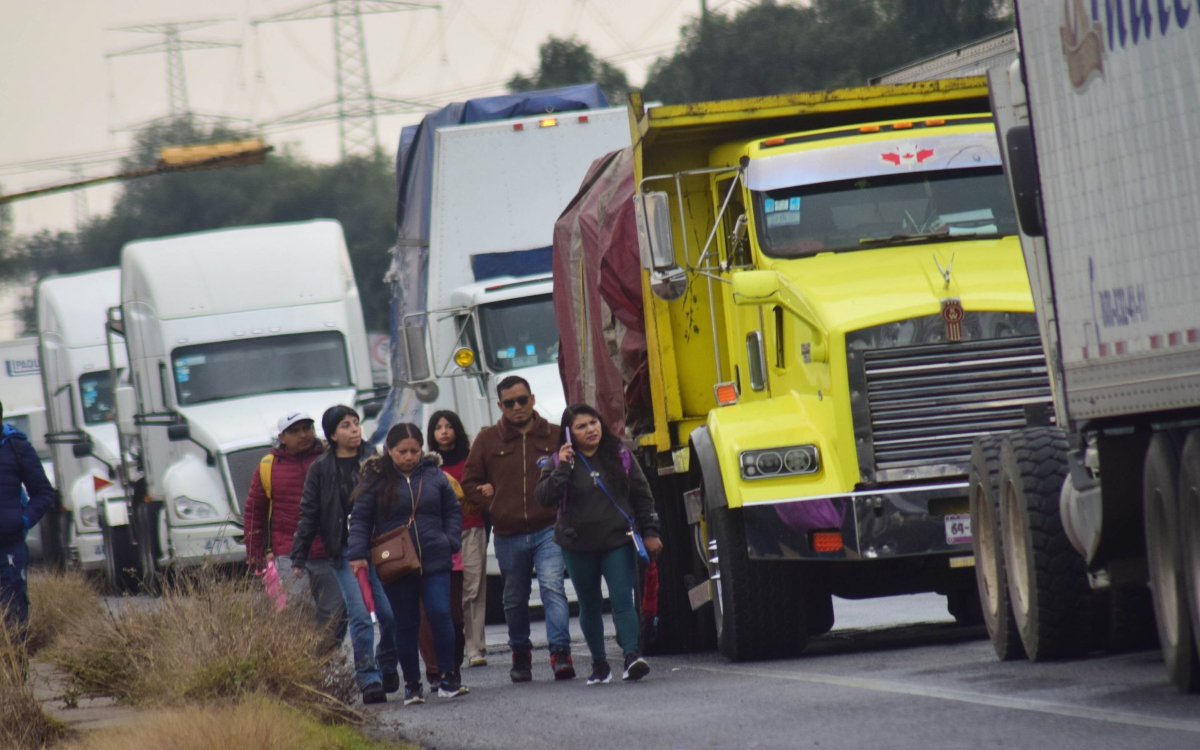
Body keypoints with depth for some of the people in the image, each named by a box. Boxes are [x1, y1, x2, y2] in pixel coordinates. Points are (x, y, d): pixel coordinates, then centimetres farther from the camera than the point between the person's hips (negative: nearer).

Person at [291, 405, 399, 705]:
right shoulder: (321, 469, 5)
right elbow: (309, 514, 8)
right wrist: (298, 558, 5)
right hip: (344, 552, -1)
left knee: (390, 613, -1)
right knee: (360, 615, -10)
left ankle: (387, 668, 22)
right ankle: (369, 680, -8)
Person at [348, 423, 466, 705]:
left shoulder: (434, 475, 6)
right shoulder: (376, 479, 0)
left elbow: (453, 511, 17)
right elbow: (360, 519, 1)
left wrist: (451, 542, 4)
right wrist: (358, 553, -10)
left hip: (435, 563, 1)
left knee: (441, 615, -12)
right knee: (406, 625, 5)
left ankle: (447, 677, -3)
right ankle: (412, 684, 14)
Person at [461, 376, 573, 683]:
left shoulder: (554, 436, 6)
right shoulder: (488, 440, 8)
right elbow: (470, 483, 14)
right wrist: (495, 505, 2)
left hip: (548, 530, -2)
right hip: (508, 536, 2)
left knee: (552, 587, -18)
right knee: (515, 598, 11)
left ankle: (561, 652, -21)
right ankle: (520, 654, 28)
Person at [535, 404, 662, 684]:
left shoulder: (619, 456, 4)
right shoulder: (560, 463, 1)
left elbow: (642, 495, 8)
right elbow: (544, 497, -13)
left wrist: (650, 532, 4)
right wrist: (563, 468, -20)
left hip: (617, 542, -1)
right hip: (578, 547, 1)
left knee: (623, 599, -14)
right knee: (589, 606, 8)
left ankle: (631, 656, -23)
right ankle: (599, 663, 17)